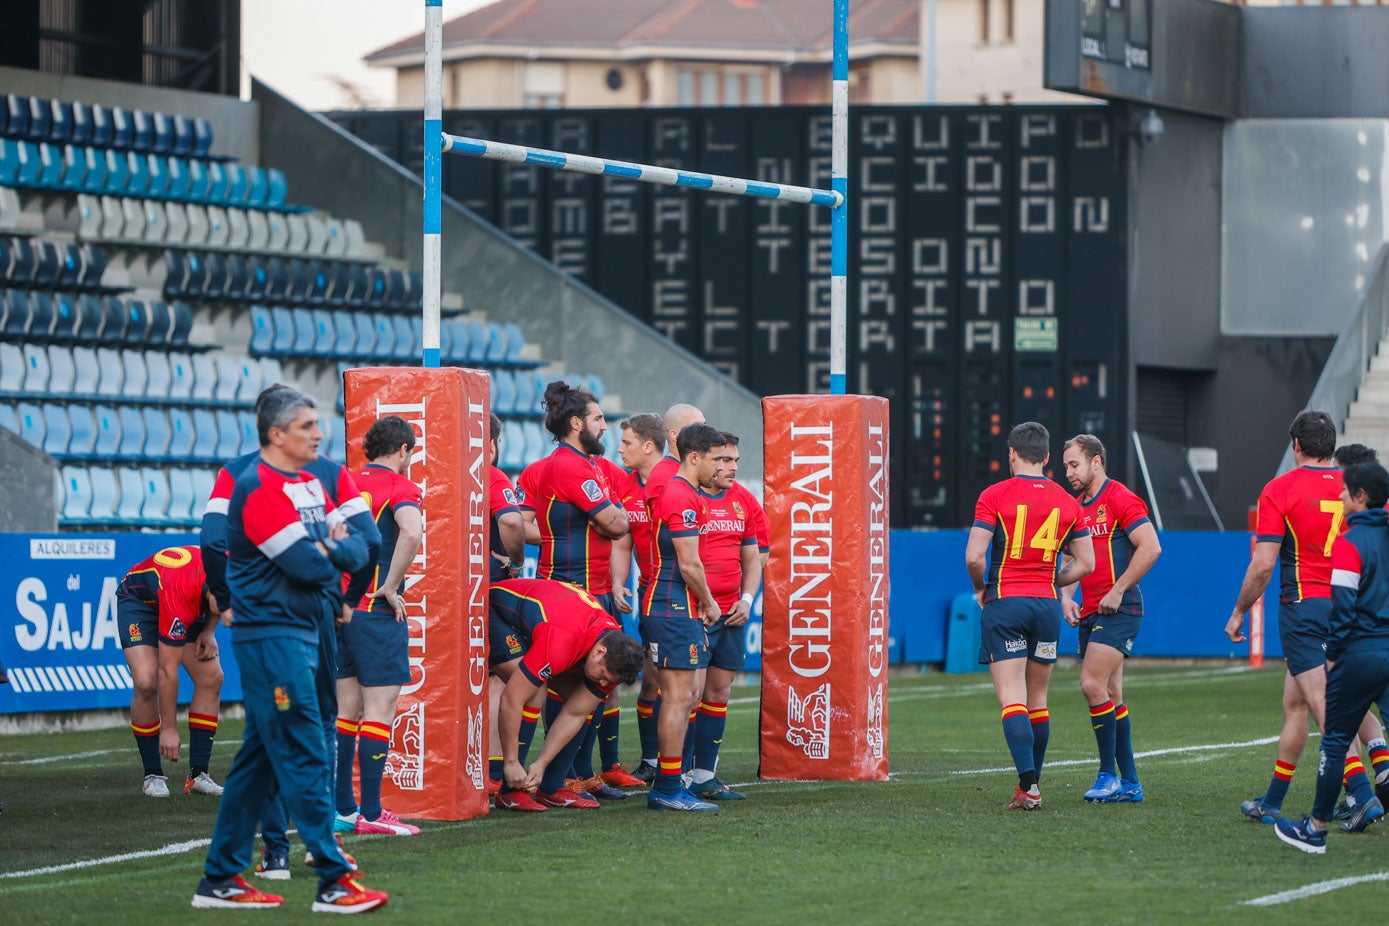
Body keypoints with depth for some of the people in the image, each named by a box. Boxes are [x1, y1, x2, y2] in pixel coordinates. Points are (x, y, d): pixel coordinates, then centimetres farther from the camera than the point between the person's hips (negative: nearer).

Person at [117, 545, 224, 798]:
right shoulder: (180, 594, -42)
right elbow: (167, 669, -35)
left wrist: (209, 632, -13)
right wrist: (169, 728, -30)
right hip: (138, 600, -6)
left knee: (211, 677, -9)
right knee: (146, 683, -24)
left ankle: (198, 774, -4)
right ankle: (152, 775, -7)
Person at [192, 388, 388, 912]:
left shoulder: (312, 483, 15)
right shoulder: (257, 488, -14)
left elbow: (356, 552, 9)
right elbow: (304, 564, -21)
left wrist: (335, 551, -11)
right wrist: (330, 556, -1)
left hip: (301, 633, 9)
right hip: (272, 637, -9)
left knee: (259, 759, 11)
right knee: (305, 757, -8)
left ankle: (221, 879, 17)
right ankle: (334, 883, -7)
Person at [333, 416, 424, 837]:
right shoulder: (400, 487, -7)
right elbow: (411, 532, -27)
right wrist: (390, 586, -17)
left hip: (338, 607, 7)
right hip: (375, 612, -7)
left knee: (346, 708, 12)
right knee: (379, 708, -4)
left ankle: (342, 807, 15)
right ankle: (371, 814, -7)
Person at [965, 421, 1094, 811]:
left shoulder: (995, 496, -6)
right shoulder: (1067, 502, 6)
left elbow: (974, 556, -13)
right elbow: (1085, 563, 8)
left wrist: (981, 588, 5)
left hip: (1005, 603, -4)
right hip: (1047, 604, 4)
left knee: (1012, 700, -8)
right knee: (1037, 700, 13)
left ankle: (1028, 783, -21)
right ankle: (1032, 786, 17)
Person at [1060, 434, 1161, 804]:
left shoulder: (1120, 499, -9)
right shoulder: (1077, 507, 16)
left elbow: (1150, 547, -17)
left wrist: (1117, 591, -17)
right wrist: (1066, 597, 6)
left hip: (1118, 610, -9)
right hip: (1090, 614, 9)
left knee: (1093, 685, -18)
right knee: (1111, 697, 8)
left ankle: (1109, 774, -10)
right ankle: (1129, 783, 11)